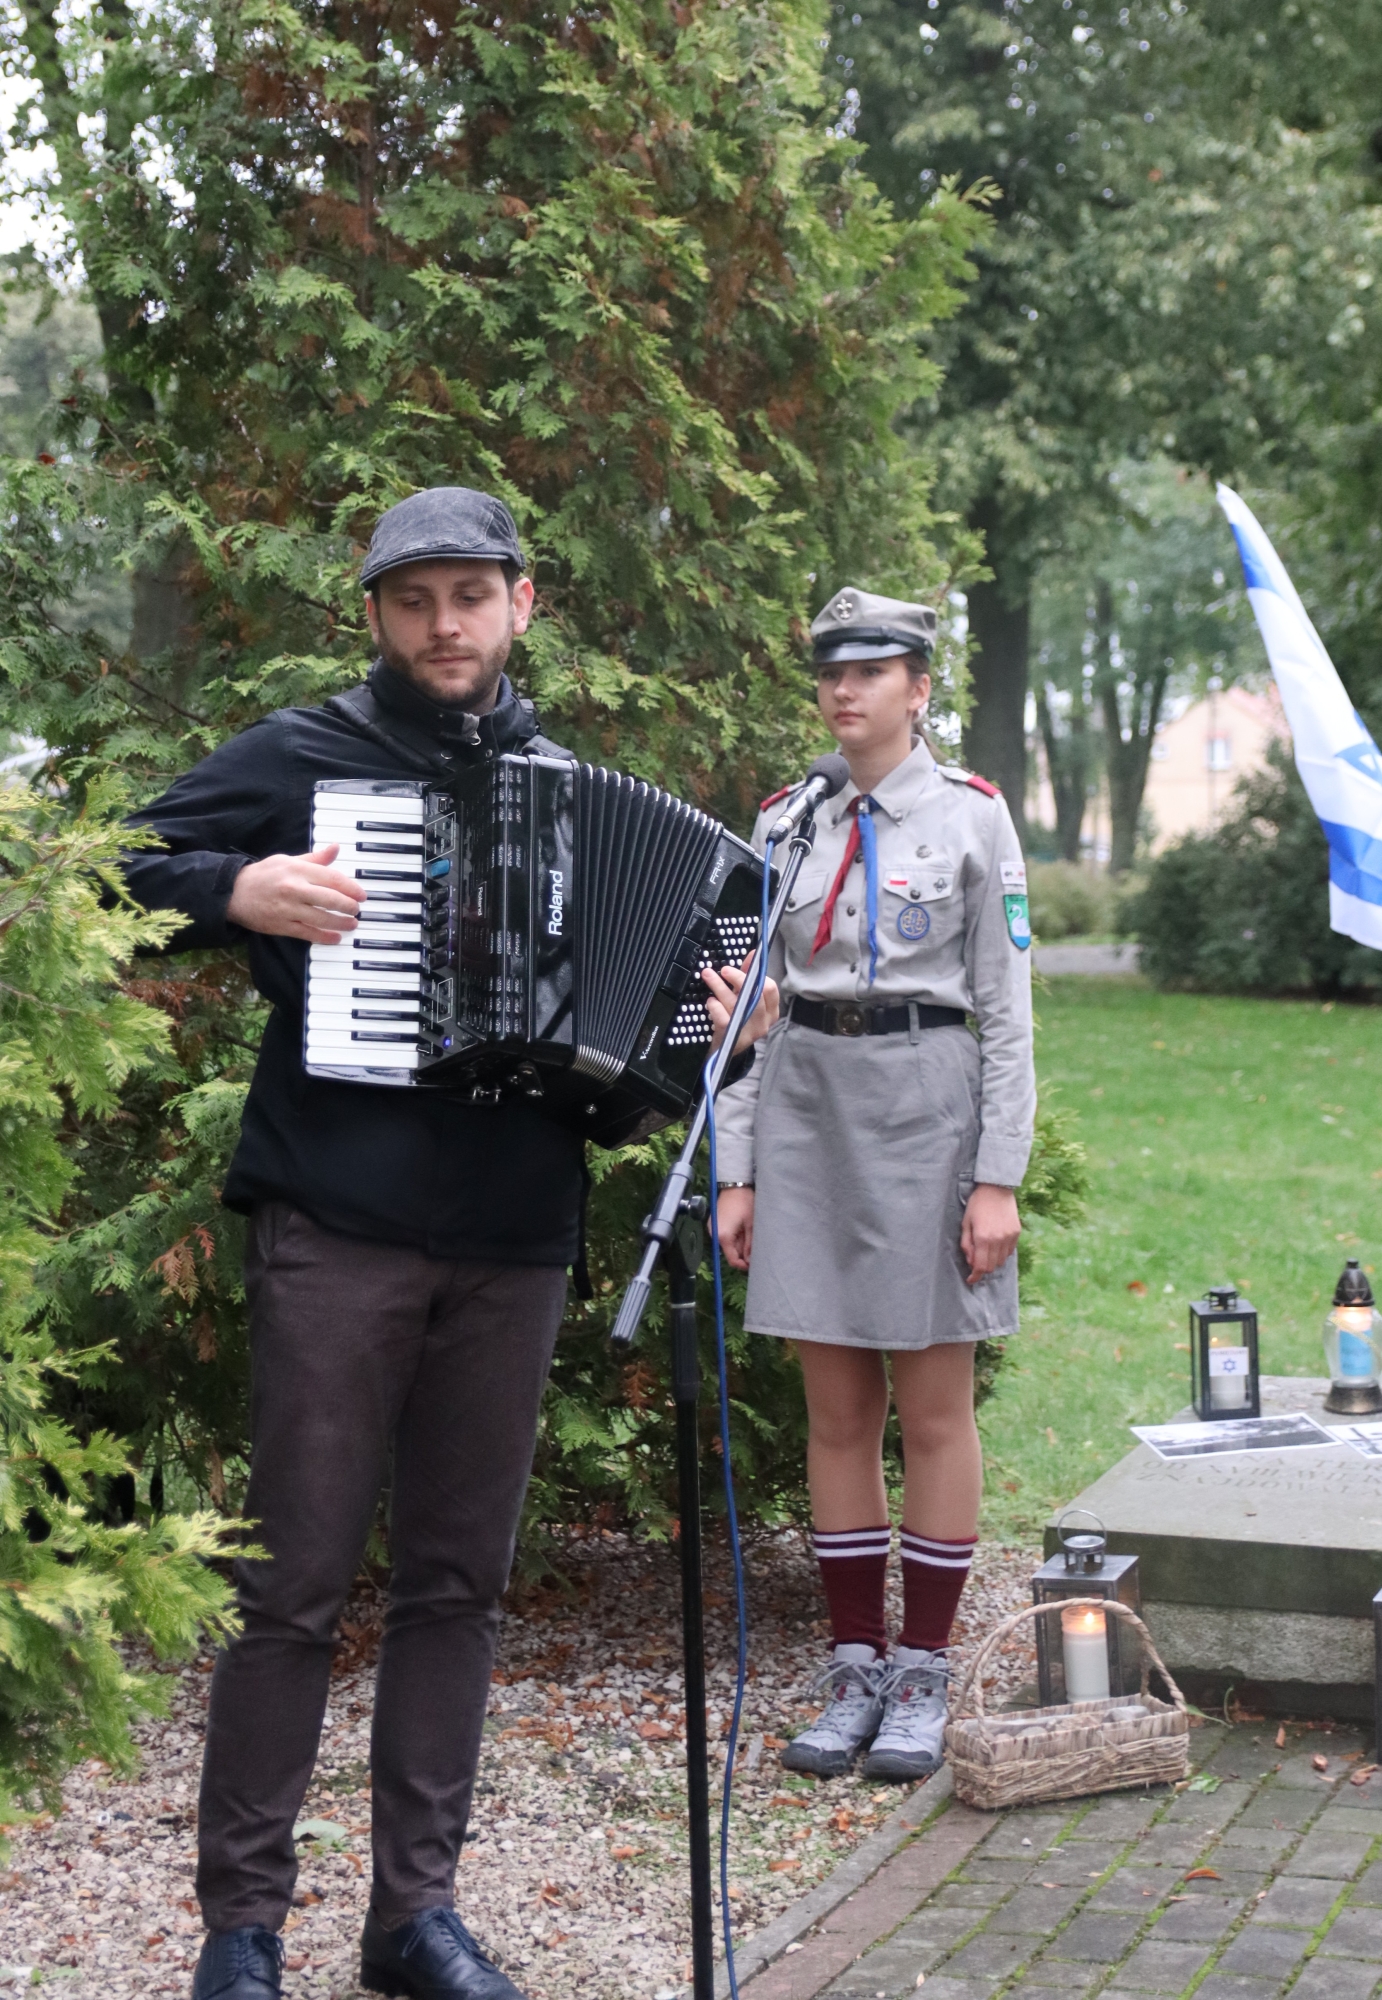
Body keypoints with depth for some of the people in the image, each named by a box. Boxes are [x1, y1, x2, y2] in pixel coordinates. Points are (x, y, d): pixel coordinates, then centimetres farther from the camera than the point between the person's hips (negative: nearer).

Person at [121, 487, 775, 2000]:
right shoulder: (300, 756, 2)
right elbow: (110, 871, 1)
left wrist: (712, 1022, 1)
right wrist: (234, 890, -16)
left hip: (514, 1239, 4)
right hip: (339, 1230, -4)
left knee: (458, 1579, 9)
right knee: (296, 1579, -1)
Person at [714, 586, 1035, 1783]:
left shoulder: (971, 817, -1)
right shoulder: (784, 825, 9)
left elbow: (1007, 1010, -3)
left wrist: (998, 1179, -9)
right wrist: (736, 1171, 4)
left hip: (926, 1101, -3)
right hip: (807, 1108, 4)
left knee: (933, 1408, 2)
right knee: (837, 1410, 7)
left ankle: (924, 1676, 12)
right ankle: (856, 1666, 16)